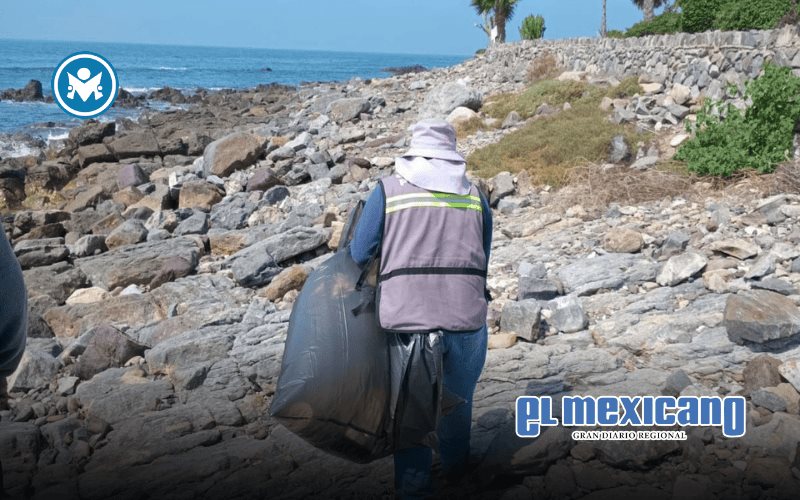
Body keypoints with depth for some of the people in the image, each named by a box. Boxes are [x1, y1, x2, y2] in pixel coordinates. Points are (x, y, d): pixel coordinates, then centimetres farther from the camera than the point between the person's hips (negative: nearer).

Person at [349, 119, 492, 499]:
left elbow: (360, 254, 2)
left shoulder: (389, 190, 3)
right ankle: (455, 463, 40)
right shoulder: (475, 196, 10)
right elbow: (483, 259, 13)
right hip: (466, 314, 2)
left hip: (406, 315, -2)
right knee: (457, 395, 22)